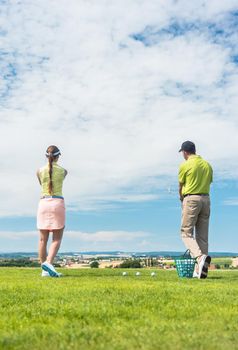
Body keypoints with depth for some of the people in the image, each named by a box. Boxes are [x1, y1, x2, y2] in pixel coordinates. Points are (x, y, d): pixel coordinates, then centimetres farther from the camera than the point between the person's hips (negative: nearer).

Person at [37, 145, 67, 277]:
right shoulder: (63, 171, 1)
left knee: (43, 239, 7)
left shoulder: (40, 171, 3)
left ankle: (45, 270, 9)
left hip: (43, 203, 2)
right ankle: (48, 263, -19)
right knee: (57, 239, 2)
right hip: (58, 203, -2)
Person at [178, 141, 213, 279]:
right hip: (206, 199, 6)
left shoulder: (185, 165, -5)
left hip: (191, 199, -6)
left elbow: (181, 186, 3)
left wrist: (182, 199, 21)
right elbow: (209, 183, 13)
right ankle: (201, 269, 9)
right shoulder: (207, 165, 12)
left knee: (186, 233, -1)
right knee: (203, 235, 8)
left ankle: (200, 256, -25)